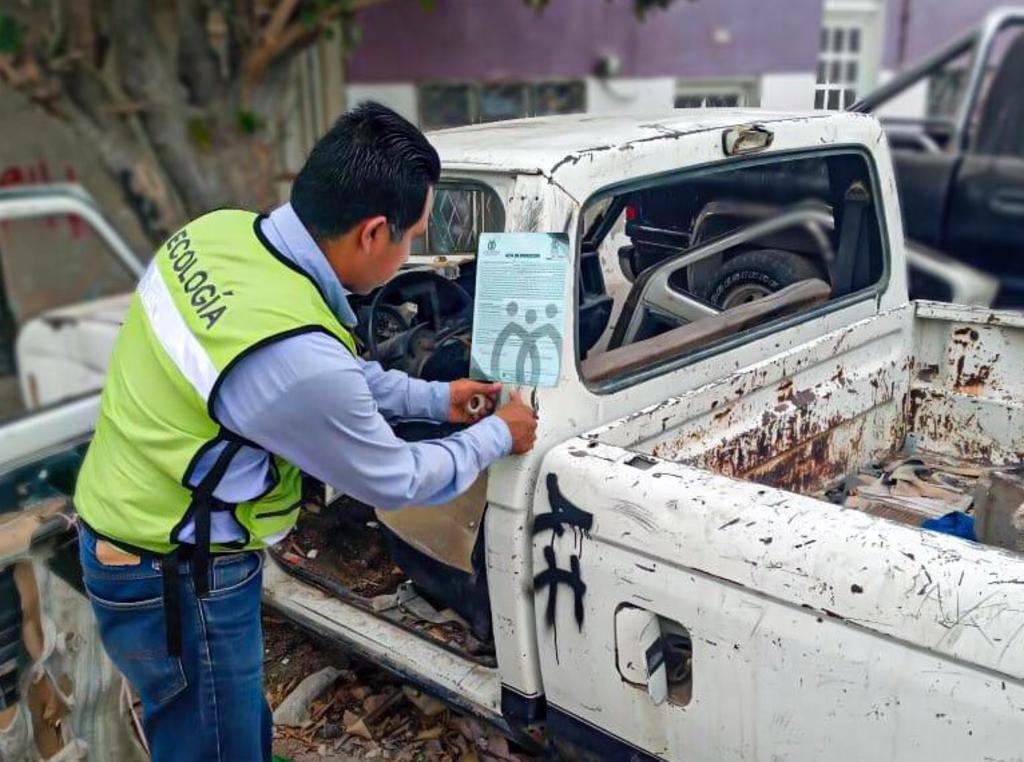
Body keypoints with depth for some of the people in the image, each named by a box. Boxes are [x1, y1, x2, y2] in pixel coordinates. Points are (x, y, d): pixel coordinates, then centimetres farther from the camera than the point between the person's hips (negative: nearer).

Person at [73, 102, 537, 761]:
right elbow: (395, 481, -15)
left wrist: (433, 397, 11)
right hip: (177, 582, -8)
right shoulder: (297, 356, -34)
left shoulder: (222, 232, -9)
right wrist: (496, 437, 0)